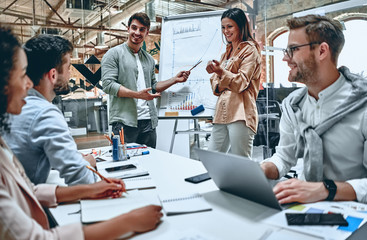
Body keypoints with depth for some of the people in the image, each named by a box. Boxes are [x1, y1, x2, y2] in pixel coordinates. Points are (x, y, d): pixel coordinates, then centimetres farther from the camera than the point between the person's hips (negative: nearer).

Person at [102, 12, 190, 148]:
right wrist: (137, 95, -19)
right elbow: (108, 85, -9)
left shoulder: (149, 59, 20)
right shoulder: (114, 54, 2)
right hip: (124, 122, -5)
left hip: (149, 122, 6)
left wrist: (175, 80, 15)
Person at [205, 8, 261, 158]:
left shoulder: (250, 50, 2)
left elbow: (242, 82, -10)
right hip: (222, 113, 8)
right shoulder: (227, 52, 25)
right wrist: (218, 85, -2)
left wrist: (221, 72, -26)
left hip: (240, 113, -8)